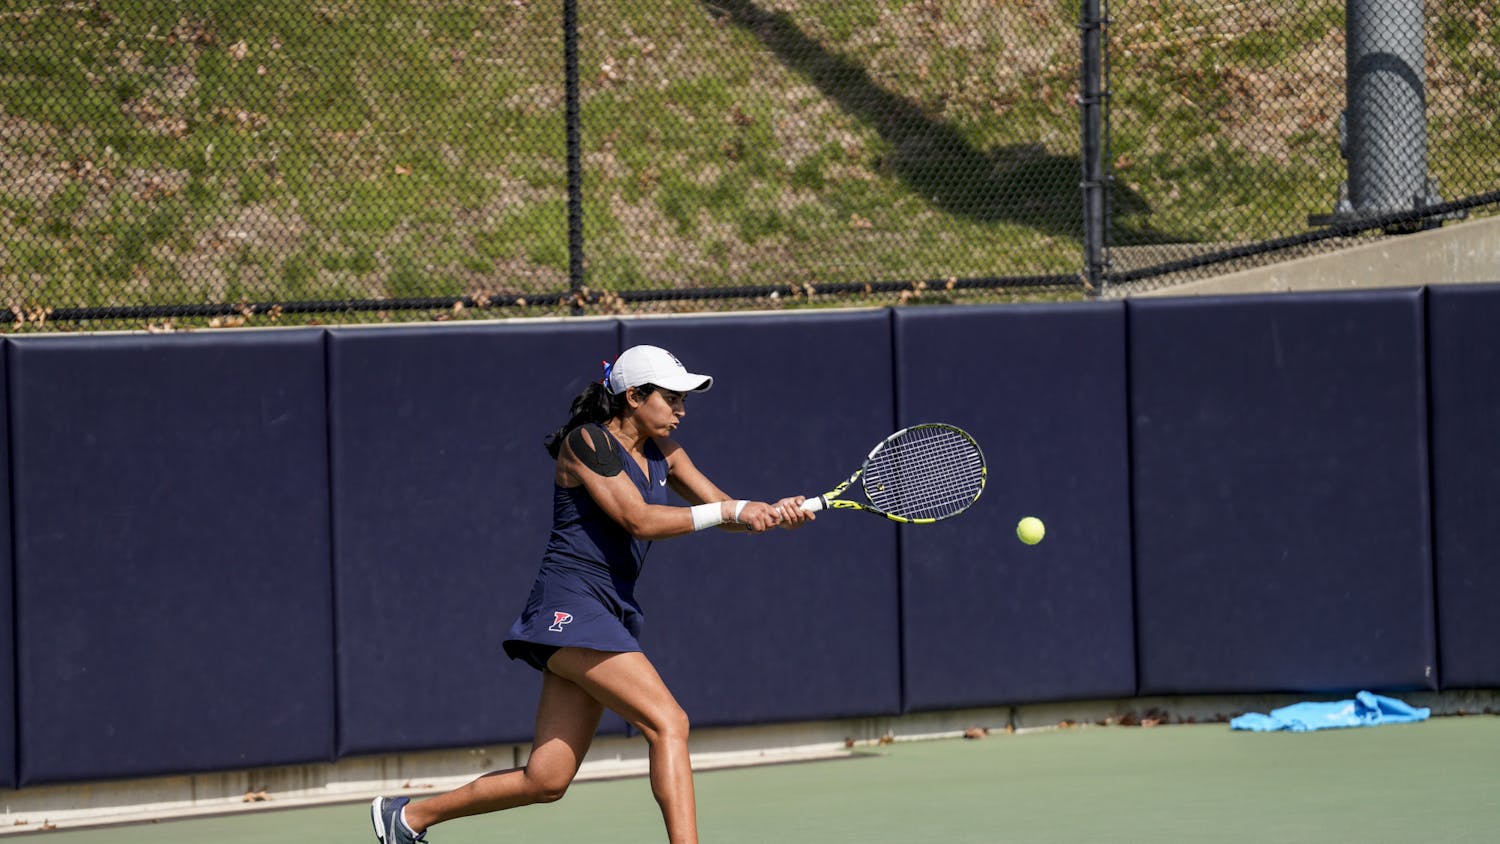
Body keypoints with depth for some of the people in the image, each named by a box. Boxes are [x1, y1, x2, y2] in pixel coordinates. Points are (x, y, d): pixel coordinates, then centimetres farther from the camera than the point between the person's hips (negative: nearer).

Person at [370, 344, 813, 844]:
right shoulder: (587, 441, -9)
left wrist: (772, 512, -8)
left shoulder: (662, 454, 15)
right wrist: (730, 511, -16)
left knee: (546, 781, 6)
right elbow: (639, 520, -18)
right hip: (571, 608, -8)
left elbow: (721, 507, 13)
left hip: (612, 614, 8)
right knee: (668, 723, -21)